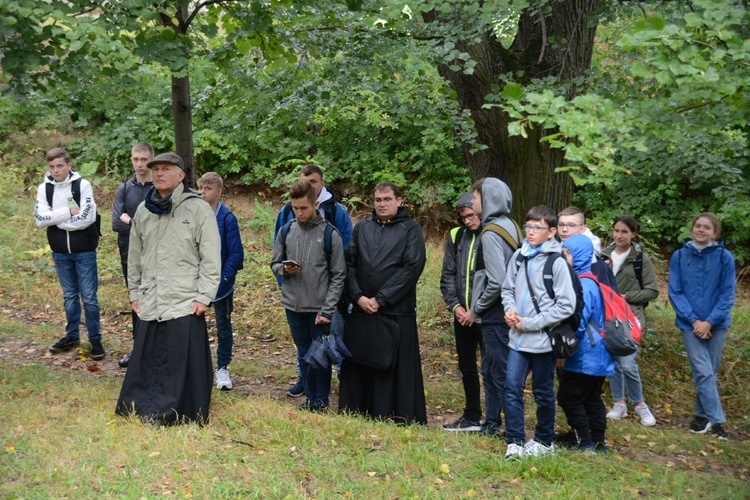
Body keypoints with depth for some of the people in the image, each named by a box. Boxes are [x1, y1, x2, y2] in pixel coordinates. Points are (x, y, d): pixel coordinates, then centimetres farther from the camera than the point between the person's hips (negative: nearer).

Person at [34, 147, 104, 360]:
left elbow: (87, 218, -19)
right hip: (60, 252, 3)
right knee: (69, 295, 15)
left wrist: (55, 218, -13)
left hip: (84, 251, -3)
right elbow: (40, 219, -11)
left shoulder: (82, 185, -9)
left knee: (89, 296, 0)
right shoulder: (44, 188, 1)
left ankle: (95, 339, 9)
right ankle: (72, 336, 27)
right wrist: (68, 211, -17)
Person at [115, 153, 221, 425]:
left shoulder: (198, 209, -4)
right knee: (146, 359, 8)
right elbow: (134, 256, 20)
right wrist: (135, 292, 16)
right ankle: (142, 410, 20)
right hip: (150, 303, 5)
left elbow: (211, 258, -6)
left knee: (184, 361, -2)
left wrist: (203, 296, -11)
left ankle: (188, 418, 9)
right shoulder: (143, 211, 12)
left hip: (185, 303, -5)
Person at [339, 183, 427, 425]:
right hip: (362, 309, 4)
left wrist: (381, 300, -13)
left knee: (397, 368, -2)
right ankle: (358, 414, 16)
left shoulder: (411, 230, 2)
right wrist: (358, 297, -8)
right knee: (359, 366, 7)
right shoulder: (362, 228, 14)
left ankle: (400, 420, 5)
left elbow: (412, 268, -8)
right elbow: (349, 264, 8)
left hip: (397, 311, -4)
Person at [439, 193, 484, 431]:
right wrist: (455, 306, -2)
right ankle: (472, 417, 26)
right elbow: (447, 275, 11)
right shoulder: (456, 237, 8)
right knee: (467, 367, 15)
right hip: (462, 314, 6)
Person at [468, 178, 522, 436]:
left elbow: (497, 281, -23)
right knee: (490, 369, 18)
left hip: (495, 315, -9)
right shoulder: (510, 226, 10)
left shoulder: (491, 233, -16)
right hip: (507, 311, 9)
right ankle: (491, 424, 26)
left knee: (501, 373, -2)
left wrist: (478, 308, -8)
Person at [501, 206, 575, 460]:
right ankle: (515, 442, 6)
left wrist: (530, 323, -14)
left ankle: (544, 441, 26)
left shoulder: (557, 262, -12)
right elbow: (508, 289, 17)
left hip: (543, 339, -4)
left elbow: (566, 305, -14)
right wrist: (510, 310, -5)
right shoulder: (519, 256, 4)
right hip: (518, 337, 4)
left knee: (543, 392, 10)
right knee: (512, 387, -2)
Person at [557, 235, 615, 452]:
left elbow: (578, 323, -22)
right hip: (598, 355, 10)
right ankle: (598, 441, 21)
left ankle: (585, 441, 2)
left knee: (569, 397, -1)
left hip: (584, 356, -10)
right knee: (592, 397, 16)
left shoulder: (583, 285, -20)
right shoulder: (592, 280, 12)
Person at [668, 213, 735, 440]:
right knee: (703, 372, -8)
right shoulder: (679, 257, -3)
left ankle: (703, 414, 24)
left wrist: (710, 321, -13)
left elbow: (727, 295, -4)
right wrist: (694, 320, -11)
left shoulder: (724, 257, -5)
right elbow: (675, 292, -2)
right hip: (690, 323, -1)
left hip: (716, 324, 1)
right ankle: (716, 420, -4)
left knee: (710, 372, 9)